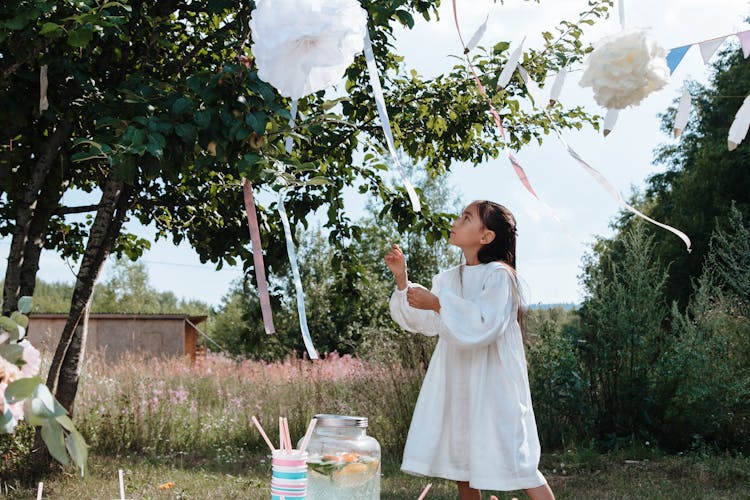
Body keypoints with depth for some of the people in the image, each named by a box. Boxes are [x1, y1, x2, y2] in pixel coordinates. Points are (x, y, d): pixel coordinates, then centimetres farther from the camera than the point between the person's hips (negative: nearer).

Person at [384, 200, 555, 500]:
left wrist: (437, 303, -23)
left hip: (492, 384, -8)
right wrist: (401, 278, 8)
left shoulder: (498, 275, -12)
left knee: (517, 464, -8)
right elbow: (424, 322, 17)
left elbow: (486, 324, -24)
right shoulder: (450, 278, 12)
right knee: (461, 466, 10)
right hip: (456, 385, 8)